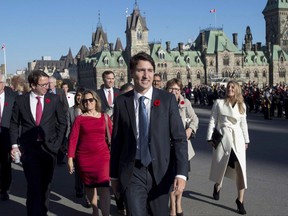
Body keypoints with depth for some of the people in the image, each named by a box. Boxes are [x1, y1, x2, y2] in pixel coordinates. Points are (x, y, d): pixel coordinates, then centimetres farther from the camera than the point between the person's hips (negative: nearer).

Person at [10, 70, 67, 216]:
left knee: (45, 184, 11)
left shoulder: (54, 100, 2)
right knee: (34, 185, -6)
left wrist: (57, 142, 1)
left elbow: (62, 122, 8)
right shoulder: (20, 100, 1)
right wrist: (14, 145, -4)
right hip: (29, 149, -1)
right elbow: (14, 124, 5)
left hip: (49, 147, 2)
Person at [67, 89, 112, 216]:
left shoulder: (104, 117, 5)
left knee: (103, 187, -12)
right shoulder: (79, 119, 2)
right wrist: (70, 158, -10)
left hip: (102, 156, -1)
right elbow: (73, 139, -3)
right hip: (84, 157, 1)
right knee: (89, 185, 12)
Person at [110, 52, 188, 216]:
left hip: (160, 171, 1)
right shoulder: (122, 102, -1)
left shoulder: (167, 99, -4)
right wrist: (114, 174, 8)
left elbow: (180, 138, -5)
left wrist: (182, 173, -16)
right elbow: (117, 141, 5)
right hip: (132, 172, -1)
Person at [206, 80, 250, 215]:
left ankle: (240, 200, -2)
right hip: (222, 137, -1)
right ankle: (217, 186, 43)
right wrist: (210, 138, -4)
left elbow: (243, 124, 14)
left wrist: (246, 141, 13)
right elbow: (212, 121, 0)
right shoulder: (219, 103, 0)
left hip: (237, 139, 2)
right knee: (220, 165, 12)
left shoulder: (242, 105, 9)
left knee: (240, 168, -8)